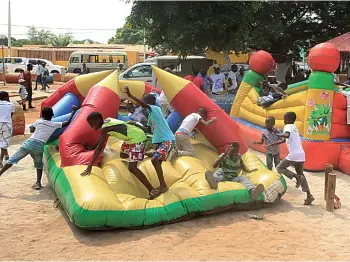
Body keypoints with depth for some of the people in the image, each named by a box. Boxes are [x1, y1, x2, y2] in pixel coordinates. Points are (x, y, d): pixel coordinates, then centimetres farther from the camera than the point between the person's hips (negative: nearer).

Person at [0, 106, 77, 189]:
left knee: (13, 159, 2)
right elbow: (67, 123, 12)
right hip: (40, 146, 0)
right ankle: (38, 183, 7)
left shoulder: (38, 121, 12)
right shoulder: (55, 125, 9)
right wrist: (73, 111, 20)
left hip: (30, 142, 0)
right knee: (39, 164, 21)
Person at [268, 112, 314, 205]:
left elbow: (287, 135, -30)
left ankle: (297, 177, -10)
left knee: (280, 168, 9)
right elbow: (284, 140, 29)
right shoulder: (294, 127, 21)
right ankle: (309, 195, 10)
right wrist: (271, 145, 31)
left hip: (293, 155, -8)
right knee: (301, 174, 17)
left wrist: (276, 134, -15)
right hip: (301, 154, 8)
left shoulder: (288, 126, -5)